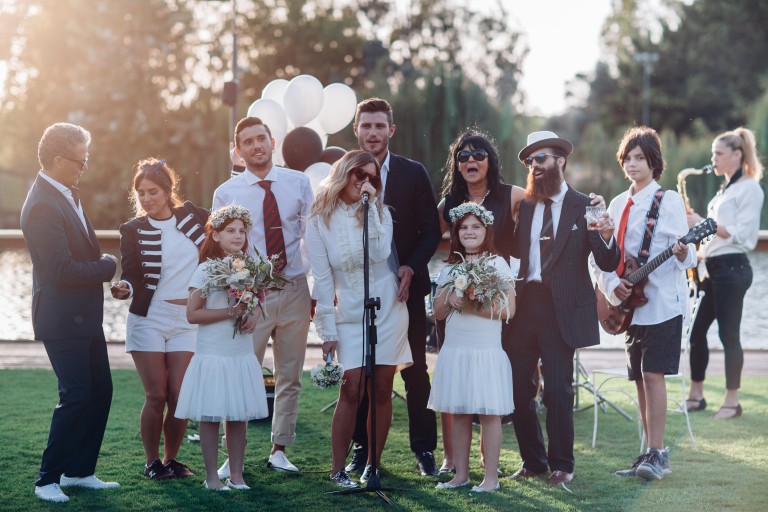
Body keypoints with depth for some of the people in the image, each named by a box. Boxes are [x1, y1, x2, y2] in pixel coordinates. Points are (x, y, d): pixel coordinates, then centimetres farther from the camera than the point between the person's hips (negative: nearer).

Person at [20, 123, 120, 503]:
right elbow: (63, 271, -25)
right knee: (76, 397, -7)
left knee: (100, 392, 13)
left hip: (85, 316, 10)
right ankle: (48, 480, 5)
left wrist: (101, 265, -2)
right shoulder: (43, 206, -22)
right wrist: (107, 266, -11)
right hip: (63, 319, -10)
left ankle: (80, 471, 24)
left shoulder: (65, 196, 10)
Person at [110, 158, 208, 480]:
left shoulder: (193, 216, 4)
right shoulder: (133, 230, -1)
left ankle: (171, 459, 15)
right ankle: (152, 461, 14)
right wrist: (124, 288, -30)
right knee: (156, 396, -3)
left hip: (187, 321, 1)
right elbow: (132, 275, -9)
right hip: (148, 319, -1)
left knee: (179, 396, -3)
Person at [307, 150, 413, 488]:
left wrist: (370, 207, -17)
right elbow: (322, 279, -1)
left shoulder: (380, 212, 2)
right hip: (349, 316, -1)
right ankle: (338, 468, -2)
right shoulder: (320, 222, -1)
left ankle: (373, 464, 13)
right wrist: (327, 331, -3)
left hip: (387, 311, 1)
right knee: (352, 391, -10)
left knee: (381, 391, 3)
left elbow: (380, 253, -17)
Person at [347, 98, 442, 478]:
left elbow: (431, 230, 1)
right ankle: (363, 448, 14)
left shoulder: (413, 173, 2)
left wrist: (411, 268, -14)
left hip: (405, 286, -1)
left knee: (415, 371, 3)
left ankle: (424, 450, 9)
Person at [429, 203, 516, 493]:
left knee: (489, 413, -3)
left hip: (486, 351, -5)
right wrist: (450, 300, -8)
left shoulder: (498, 264, -1)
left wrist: (475, 306, -17)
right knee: (458, 413, 7)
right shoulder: (450, 268, 12)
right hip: (454, 350, 5)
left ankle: (491, 477, 1)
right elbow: (438, 313, 13)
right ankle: (461, 474, 15)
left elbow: (508, 310, -7)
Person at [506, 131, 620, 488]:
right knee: (517, 386, 5)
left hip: (563, 309, -4)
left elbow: (608, 264, -6)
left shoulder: (584, 207, 1)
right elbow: (514, 251, 9)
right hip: (524, 304, 4)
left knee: (557, 389, -5)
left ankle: (562, 465, 9)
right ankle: (533, 460, 20)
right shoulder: (525, 206, 13)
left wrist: (605, 239, -25)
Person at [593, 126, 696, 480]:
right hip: (630, 305, 6)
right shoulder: (617, 205, 14)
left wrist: (682, 253, -30)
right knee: (640, 379, 7)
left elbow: (685, 256, -7)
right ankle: (651, 454, 13)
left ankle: (657, 455, -12)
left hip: (662, 302, -6)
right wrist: (612, 285, -2)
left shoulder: (669, 200, -3)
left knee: (653, 374, -13)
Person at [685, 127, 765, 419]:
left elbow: (741, 235, -16)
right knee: (696, 330, 7)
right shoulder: (725, 189, 19)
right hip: (711, 267, 9)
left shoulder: (749, 188, -8)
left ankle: (732, 401, 2)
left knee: (729, 334, -5)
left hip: (731, 268, -9)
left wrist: (703, 223, -16)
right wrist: (699, 252, 9)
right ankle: (696, 395, 14)